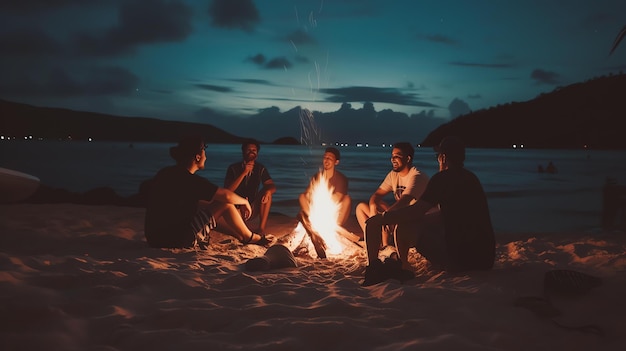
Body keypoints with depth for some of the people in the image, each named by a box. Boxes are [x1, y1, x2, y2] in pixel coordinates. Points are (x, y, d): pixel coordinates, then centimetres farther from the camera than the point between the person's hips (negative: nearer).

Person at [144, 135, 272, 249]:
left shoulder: (167, 173, 8)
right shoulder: (189, 180, -18)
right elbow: (227, 196, -15)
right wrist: (245, 202, 6)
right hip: (178, 239, -9)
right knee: (225, 204, -2)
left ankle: (239, 235, 33)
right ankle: (250, 238, 18)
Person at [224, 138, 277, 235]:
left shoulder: (260, 168, 0)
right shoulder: (234, 168, -7)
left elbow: (272, 186, -10)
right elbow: (227, 190, -19)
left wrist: (268, 191, -36)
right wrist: (243, 173, -27)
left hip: (252, 209, 3)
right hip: (236, 208, -3)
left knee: (267, 192, -24)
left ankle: (261, 227, -25)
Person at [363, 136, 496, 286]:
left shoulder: (443, 178, -9)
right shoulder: (472, 178, 16)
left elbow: (414, 212, -14)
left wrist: (382, 217, 0)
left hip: (460, 258, -9)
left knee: (402, 228, -1)